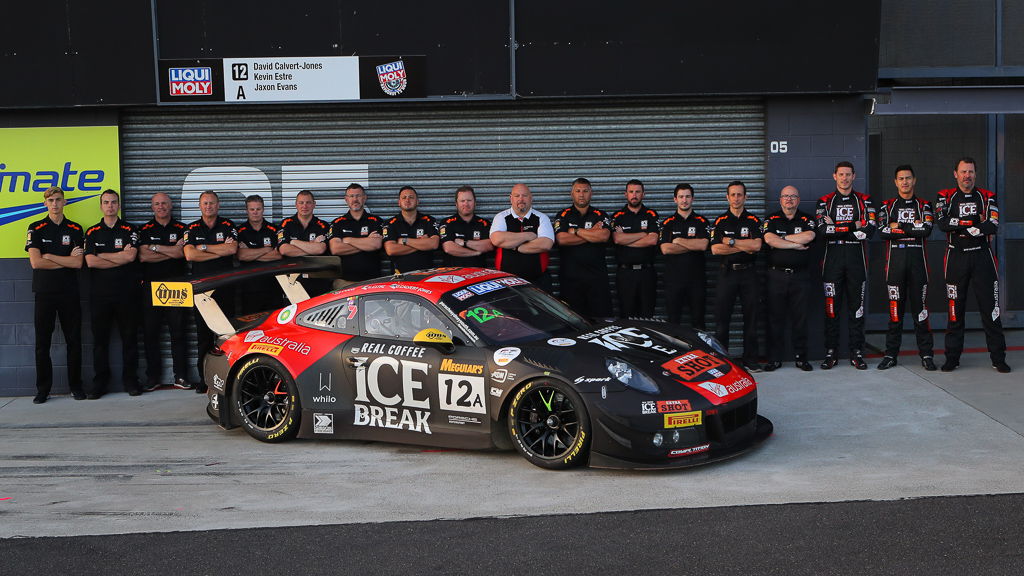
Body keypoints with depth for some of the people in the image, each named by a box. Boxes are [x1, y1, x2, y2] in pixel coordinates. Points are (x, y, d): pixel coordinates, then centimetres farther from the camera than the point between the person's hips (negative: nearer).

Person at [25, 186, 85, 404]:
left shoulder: (75, 230, 6)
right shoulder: (36, 229, 3)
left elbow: (78, 263, -5)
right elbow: (35, 262, -8)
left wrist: (49, 256, -9)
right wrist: (67, 260, -6)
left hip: (70, 292, 1)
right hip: (44, 292, -1)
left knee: (74, 341, 3)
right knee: (42, 342, 2)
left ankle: (76, 386, 12)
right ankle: (43, 389, 9)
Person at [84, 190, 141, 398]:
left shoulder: (129, 230, 6)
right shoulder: (92, 232, 10)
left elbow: (131, 256, -10)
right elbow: (90, 261, -4)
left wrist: (102, 255, -5)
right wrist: (120, 257, -8)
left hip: (126, 292, -1)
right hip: (100, 293, 1)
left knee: (129, 337, 2)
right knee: (100, 338, 4)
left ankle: (130, 380, 9)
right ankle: (100, 382, 10)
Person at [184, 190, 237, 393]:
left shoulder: (228, 226, 8)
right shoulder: (192, 229, 10)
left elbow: (232, 249, -9)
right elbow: (189, 255, -6)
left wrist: (204, 247, -5)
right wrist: (221, 251, -7)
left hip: (225, 284, -1)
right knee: (203, 334, 3)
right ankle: (204, 379, 8)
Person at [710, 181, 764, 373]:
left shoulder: (753, 221, 8)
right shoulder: (720, 221, 7)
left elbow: (756, 245, -9)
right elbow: (715, 249, -6)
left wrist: (731, 241, -9)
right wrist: (744, 247, -8)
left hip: (748, 272, 0)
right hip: (727, 272, 0)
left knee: (751, 316, 2)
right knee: (721, 316, -2)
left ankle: (750, 359, 8)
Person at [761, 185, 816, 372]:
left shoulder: (807, 219, 9)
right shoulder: (771, 220, 8)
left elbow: (809, 237, -12)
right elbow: (769, 239, -10)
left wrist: (782, 238, -5)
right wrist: (796, 244, -9)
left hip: (800, 276, 0)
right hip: (776, 275, 0)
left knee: (800, 318, 2)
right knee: (775, 317, 0)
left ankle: (801, 357, 10)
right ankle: (774, 358, 6)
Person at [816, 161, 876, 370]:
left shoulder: (864, 201, 9)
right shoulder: (824, 201, 8)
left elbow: (869, 230, -6)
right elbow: (822, 230, -8)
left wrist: (836, 228, -10)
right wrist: (853, 226, -10)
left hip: (856, 259, 0)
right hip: (833, 259, 0)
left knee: (856, 306, 2)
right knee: (831, 306, 0)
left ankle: (857, 352, 8)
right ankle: (831, 352, 6)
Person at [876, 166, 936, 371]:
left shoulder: (924, 206, 11)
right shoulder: (887, 206, 11)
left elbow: (927, 230, -9)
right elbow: (882, 232, -6)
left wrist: (899, 227, -8)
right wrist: (914, 228, -7)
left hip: (917, 260, 0)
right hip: (895, 260, 0)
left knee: (920, 307, -1)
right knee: (895, 307, 1)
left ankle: (926, 354, 4)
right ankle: (891, 354, 7)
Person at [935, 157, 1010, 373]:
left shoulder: (987, 197, 6)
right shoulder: (945, 197, 6)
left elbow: (993, 227, -9)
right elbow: (943, 224, -12)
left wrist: (958, 224, -17)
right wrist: (974, 222, -16)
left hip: (982, 257, 0)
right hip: (956, 258, 0)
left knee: (990, 308, -1)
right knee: (955, 309, 3)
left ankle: (998, 358, 5)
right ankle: (952, 358, 11)